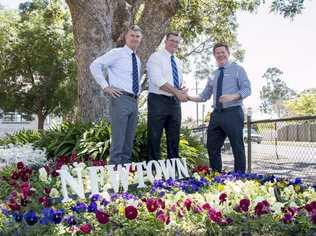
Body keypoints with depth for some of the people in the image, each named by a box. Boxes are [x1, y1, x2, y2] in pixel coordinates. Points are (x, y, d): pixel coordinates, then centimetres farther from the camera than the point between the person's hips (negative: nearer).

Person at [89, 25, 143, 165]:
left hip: (134, 101, 7)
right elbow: (95, 65, -8)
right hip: (121, 98, -7)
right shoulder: (116, 53, -1)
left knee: (129, 140, 9)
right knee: (118, 140, -10)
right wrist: (105, 86, -13)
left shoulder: (137, 60, 20)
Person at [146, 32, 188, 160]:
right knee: (155, 138, -4)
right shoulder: (156, 57, -2)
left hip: (175, 102, 7)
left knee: (174, 139, 9)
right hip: (158, 101, -7)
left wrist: (182, 91, -3)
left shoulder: (178, 62, 20)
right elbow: (158, 80, -14)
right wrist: (177, 92, -16)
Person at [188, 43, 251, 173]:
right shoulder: (213, 75, 19)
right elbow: (204, 96, 18)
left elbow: (247, 89, -7)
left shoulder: (237, 69, 4)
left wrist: (232, 96, -26)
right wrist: (189, 97, 1)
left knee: (237, 147, -1)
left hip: (233, 113, -6)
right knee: (212, 147, 7)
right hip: (216, 114, 6)